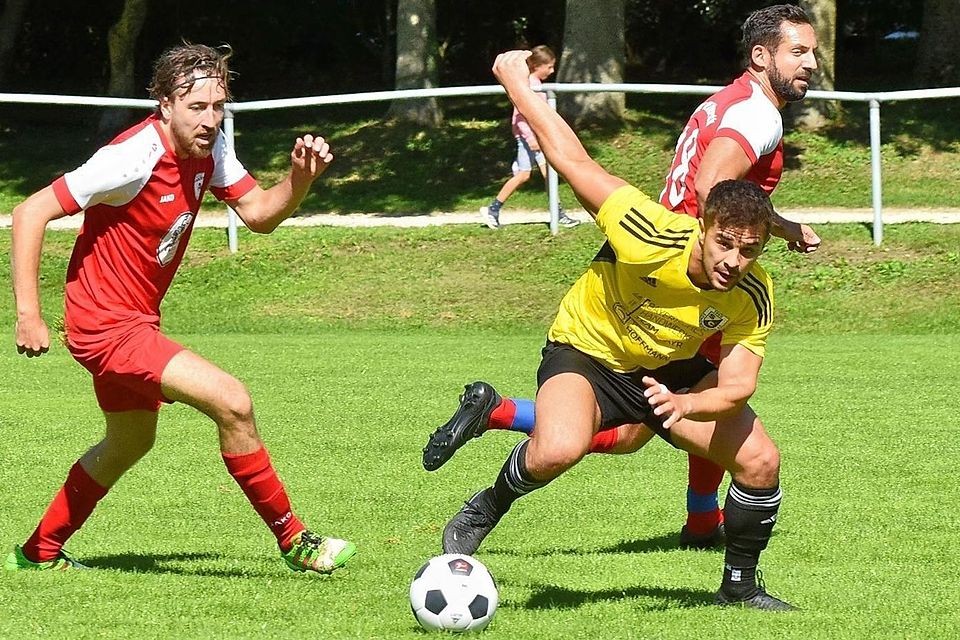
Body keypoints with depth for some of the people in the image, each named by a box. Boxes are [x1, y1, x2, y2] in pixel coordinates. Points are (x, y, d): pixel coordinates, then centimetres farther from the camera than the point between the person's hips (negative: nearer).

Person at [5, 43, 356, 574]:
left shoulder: (209, 149, -2)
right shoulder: (135, 157, -25)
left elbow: (259, 214, 2)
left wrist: (300, 178, -19)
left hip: (136, 320, 10)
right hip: (106, 325, -10)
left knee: (129, 443, 27)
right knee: (232, 401, -20)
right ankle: (293, 541, -8)